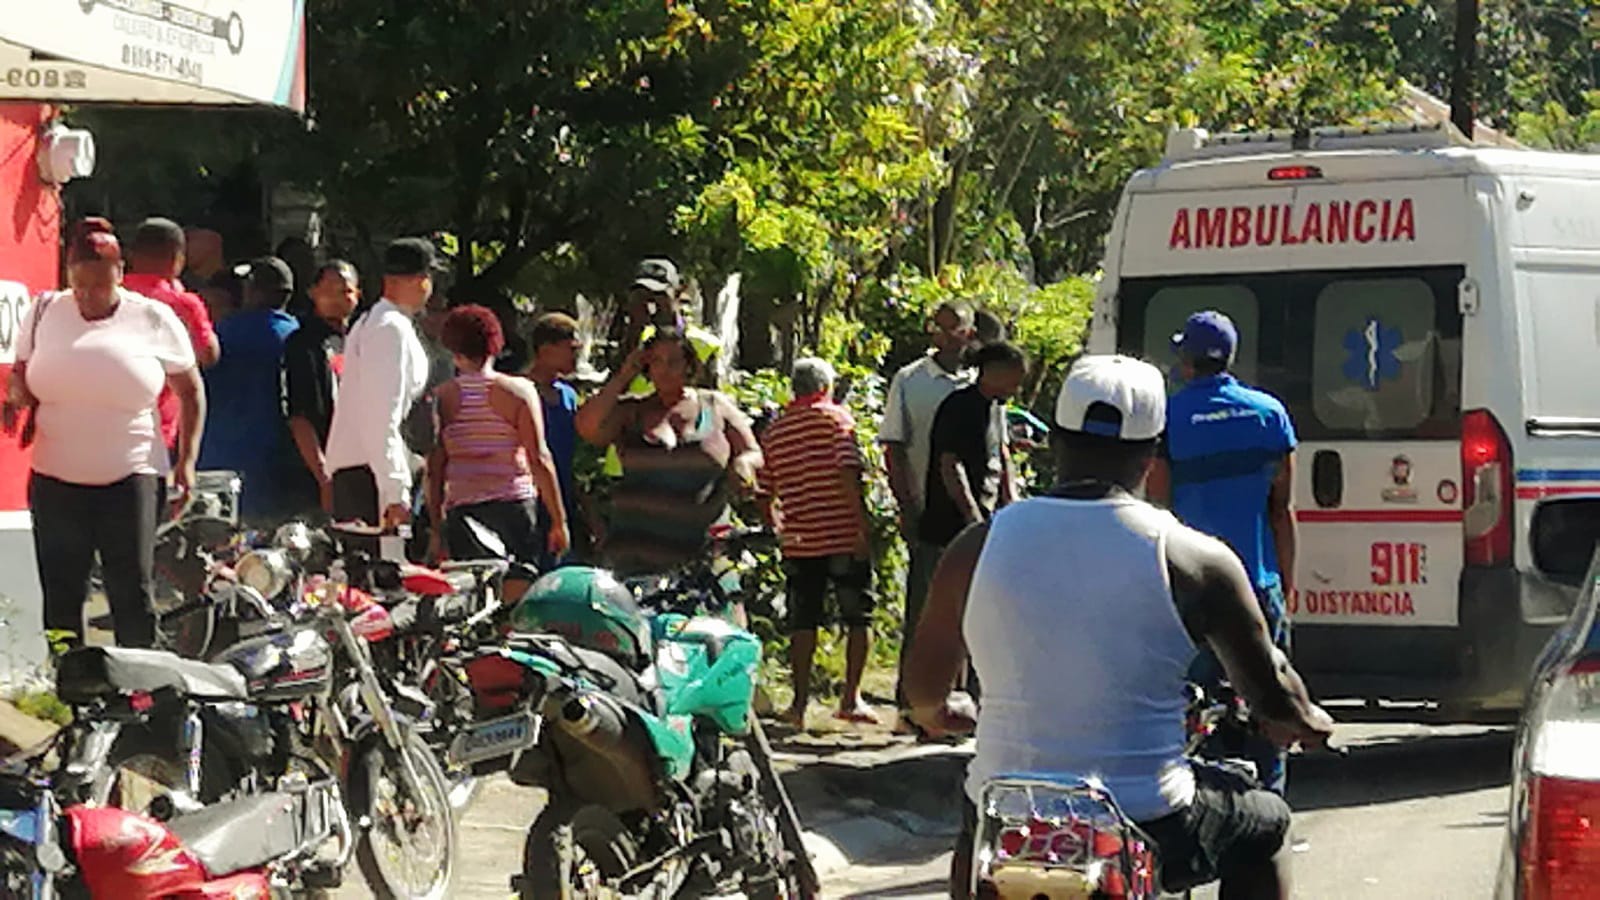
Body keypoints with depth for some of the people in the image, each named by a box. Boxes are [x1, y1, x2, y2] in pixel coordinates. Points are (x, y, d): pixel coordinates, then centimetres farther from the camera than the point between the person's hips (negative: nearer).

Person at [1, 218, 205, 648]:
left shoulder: (153, 319, 0)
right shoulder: (44, 312, 5)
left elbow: (191, 391, 8)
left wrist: (187, 460, 0)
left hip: (130, 478, -2)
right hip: (56, 479, 2)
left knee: (134, 593, -4)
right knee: (60, 596, 4)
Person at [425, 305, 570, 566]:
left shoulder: (441, 397, 2)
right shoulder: (519, 392, -1)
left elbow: (434, 468, 2)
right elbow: (539, 461, -5)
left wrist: (436, 527, 8)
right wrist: (559, 521, 0)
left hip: (461, 513, 1)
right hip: (514, 506, -1)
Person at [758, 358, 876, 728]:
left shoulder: (774, 431, 10)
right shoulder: (835, 418, -3)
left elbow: (765, 492, 11)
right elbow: (847, 472, -14)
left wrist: (779, 526, 27)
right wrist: (863, 525, -14)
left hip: (799, 541, 4)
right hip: (843, 535, -4)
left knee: (803, 624, 9)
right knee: (857, 619, 7)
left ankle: (800, 702, 5)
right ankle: (851, 698, 5)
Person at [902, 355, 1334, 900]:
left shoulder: (979, 547, -2)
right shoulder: (1195, 560, -8)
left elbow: (924, 686, 11)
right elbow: (1273, 695, 2)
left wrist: (938, 713, 35)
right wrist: (1308, 723, 26)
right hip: (1150, 830, -3)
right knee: (1264, 823, 28)